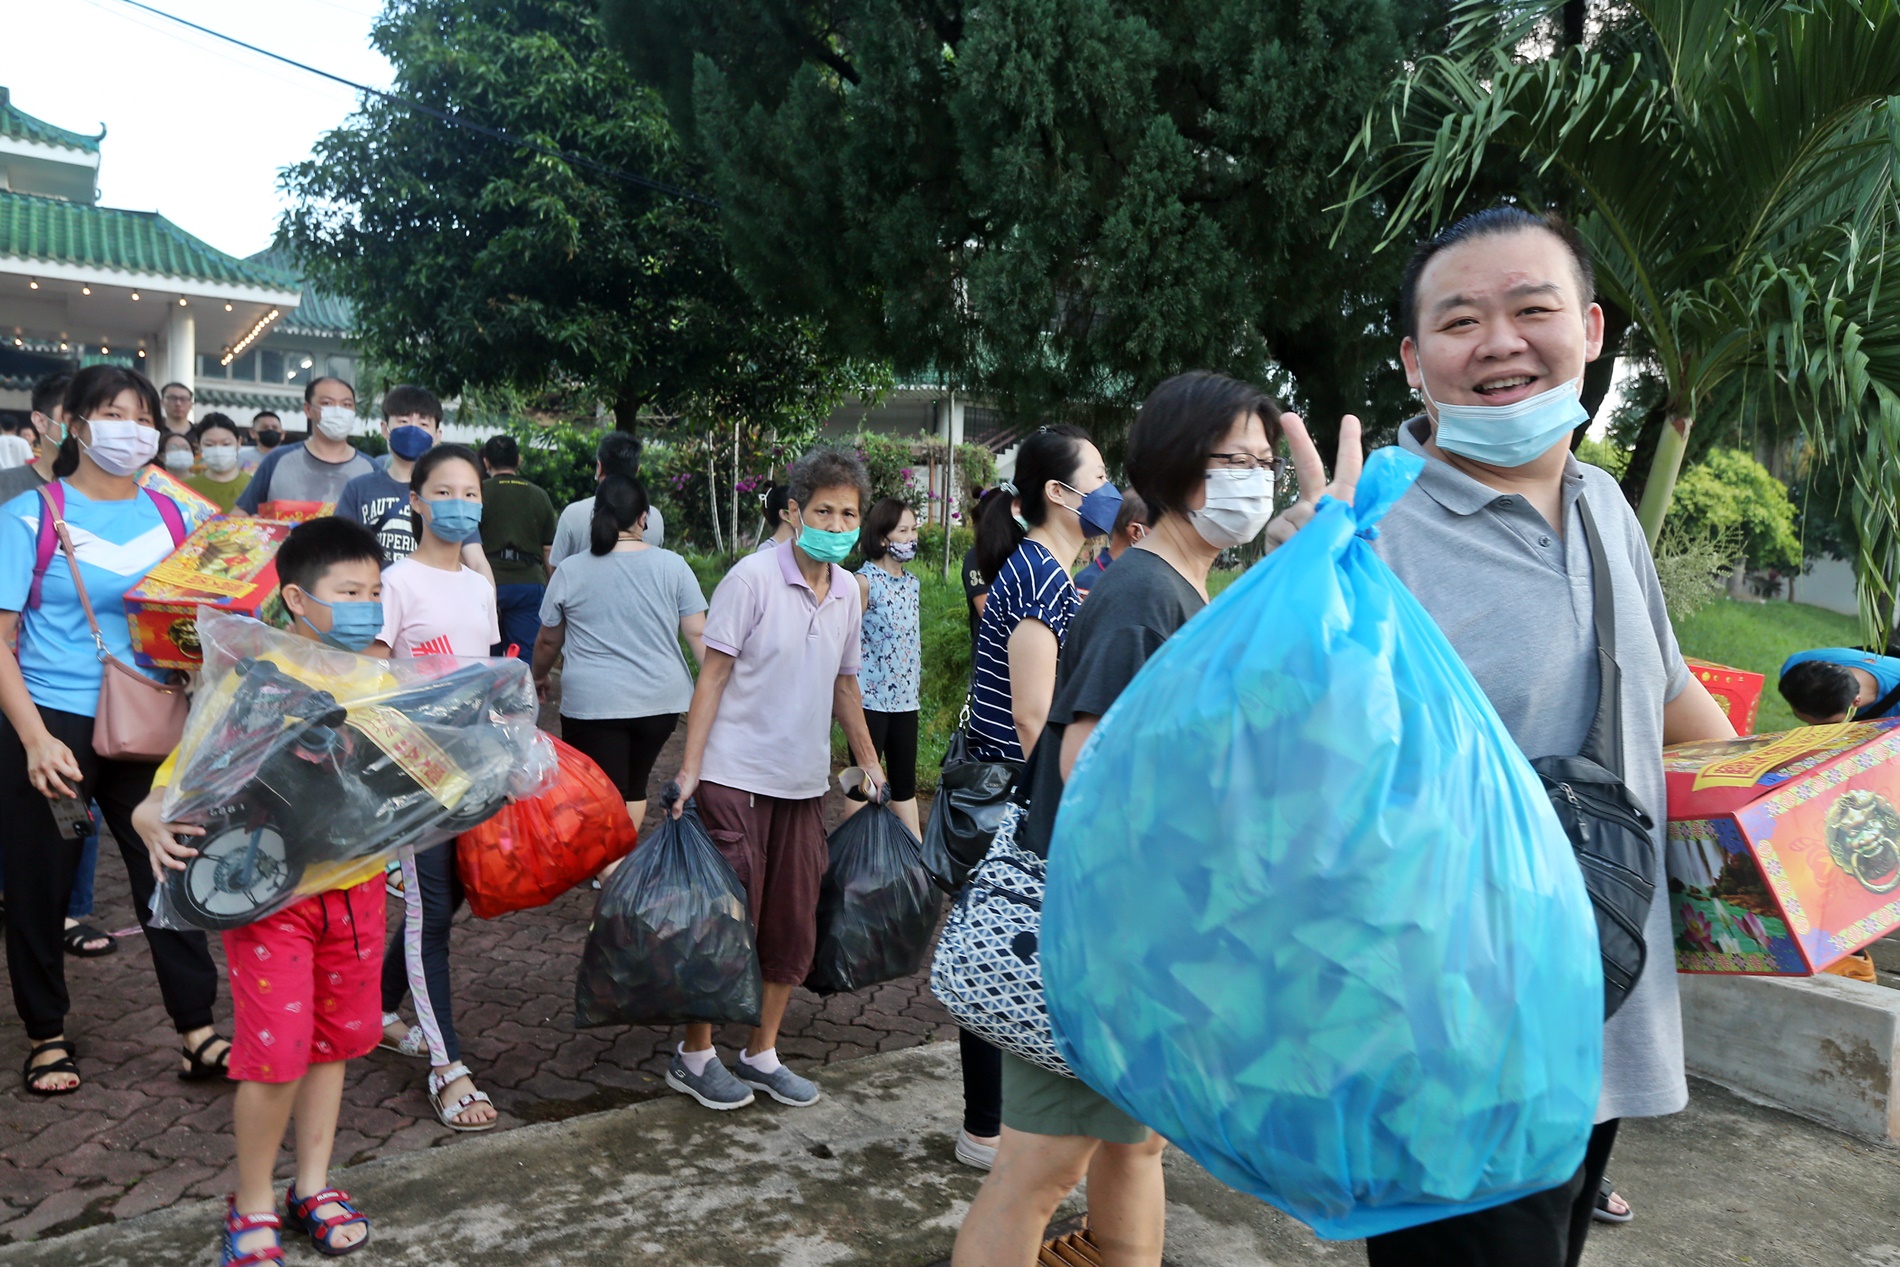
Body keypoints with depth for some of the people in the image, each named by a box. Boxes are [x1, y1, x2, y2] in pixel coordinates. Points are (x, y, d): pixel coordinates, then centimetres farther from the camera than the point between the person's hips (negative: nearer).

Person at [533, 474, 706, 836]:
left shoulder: (569, 571, -1)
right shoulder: (672, 566, -2)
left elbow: (548, 641, 9)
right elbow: (697, 634, -4)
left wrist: (539, 677, 27)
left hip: (591, 705, -2)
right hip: (661, 702, 2)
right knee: (633, 787, 22)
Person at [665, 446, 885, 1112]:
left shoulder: (847, 590, 8)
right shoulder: (753, 576, -11)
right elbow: (713, 674, -11)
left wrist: (868, 761, 22)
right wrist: (689, 768, -15)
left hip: (805, 782, 6)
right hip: (736, 777, -6)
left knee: (794, 924, 10)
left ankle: (760, 1052, 26)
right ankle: (695, 1054, 19)